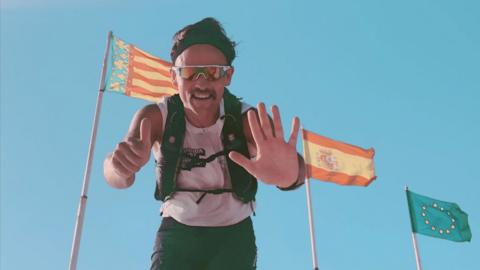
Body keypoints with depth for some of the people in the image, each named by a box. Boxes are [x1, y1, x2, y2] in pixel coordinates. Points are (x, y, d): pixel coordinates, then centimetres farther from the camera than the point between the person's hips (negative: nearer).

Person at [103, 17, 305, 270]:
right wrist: (121, 168, -58)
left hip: (233, 233, 0)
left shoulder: (246, 119, -21)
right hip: (178, 230, 1)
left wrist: (288, 174, -65)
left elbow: (290, 162, -39)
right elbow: (117, 176, -32)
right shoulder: (155, 117, -17)